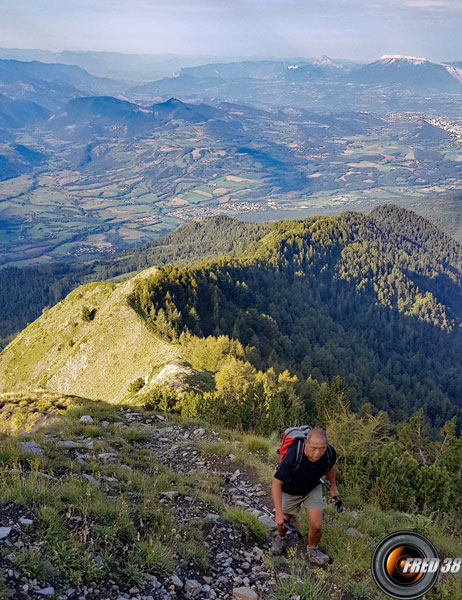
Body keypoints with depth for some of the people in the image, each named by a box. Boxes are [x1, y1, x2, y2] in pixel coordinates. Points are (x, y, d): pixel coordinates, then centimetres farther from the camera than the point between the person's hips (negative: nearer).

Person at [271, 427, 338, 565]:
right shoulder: (292, 457, -42)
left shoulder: (330, 453, -28)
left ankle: (312, 550, 23)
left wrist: (333, 487, 13)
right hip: (290, 491, -2)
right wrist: (279, 513, -33)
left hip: (313, 489, 2)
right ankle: (281, 538, 50)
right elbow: (277, 483, -31)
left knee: (317, 525, -9)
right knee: (283, 523, 13)